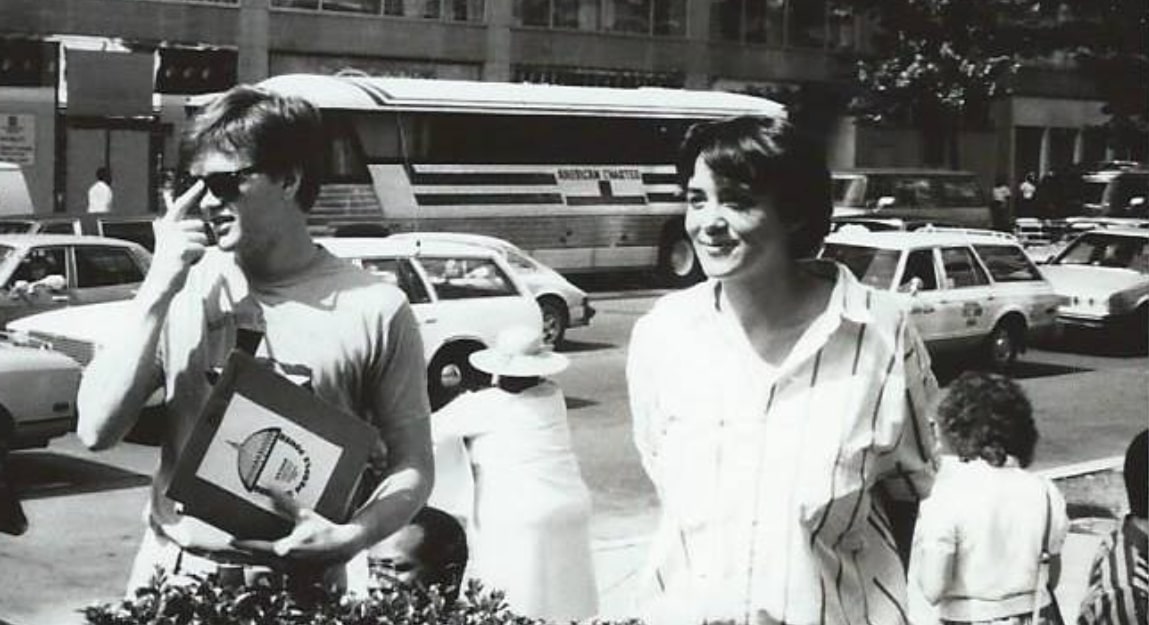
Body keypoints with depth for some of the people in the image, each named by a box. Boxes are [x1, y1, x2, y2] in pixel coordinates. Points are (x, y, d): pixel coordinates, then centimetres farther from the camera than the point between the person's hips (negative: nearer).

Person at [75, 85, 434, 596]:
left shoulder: (374, 310, -7)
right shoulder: (184, 287, 1)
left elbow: (413, 468, -2)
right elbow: (96, 431, -5)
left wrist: (352, 535, -21)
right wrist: (158, 292, -10)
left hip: (303, 585, -2)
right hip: (173, 573, 3)